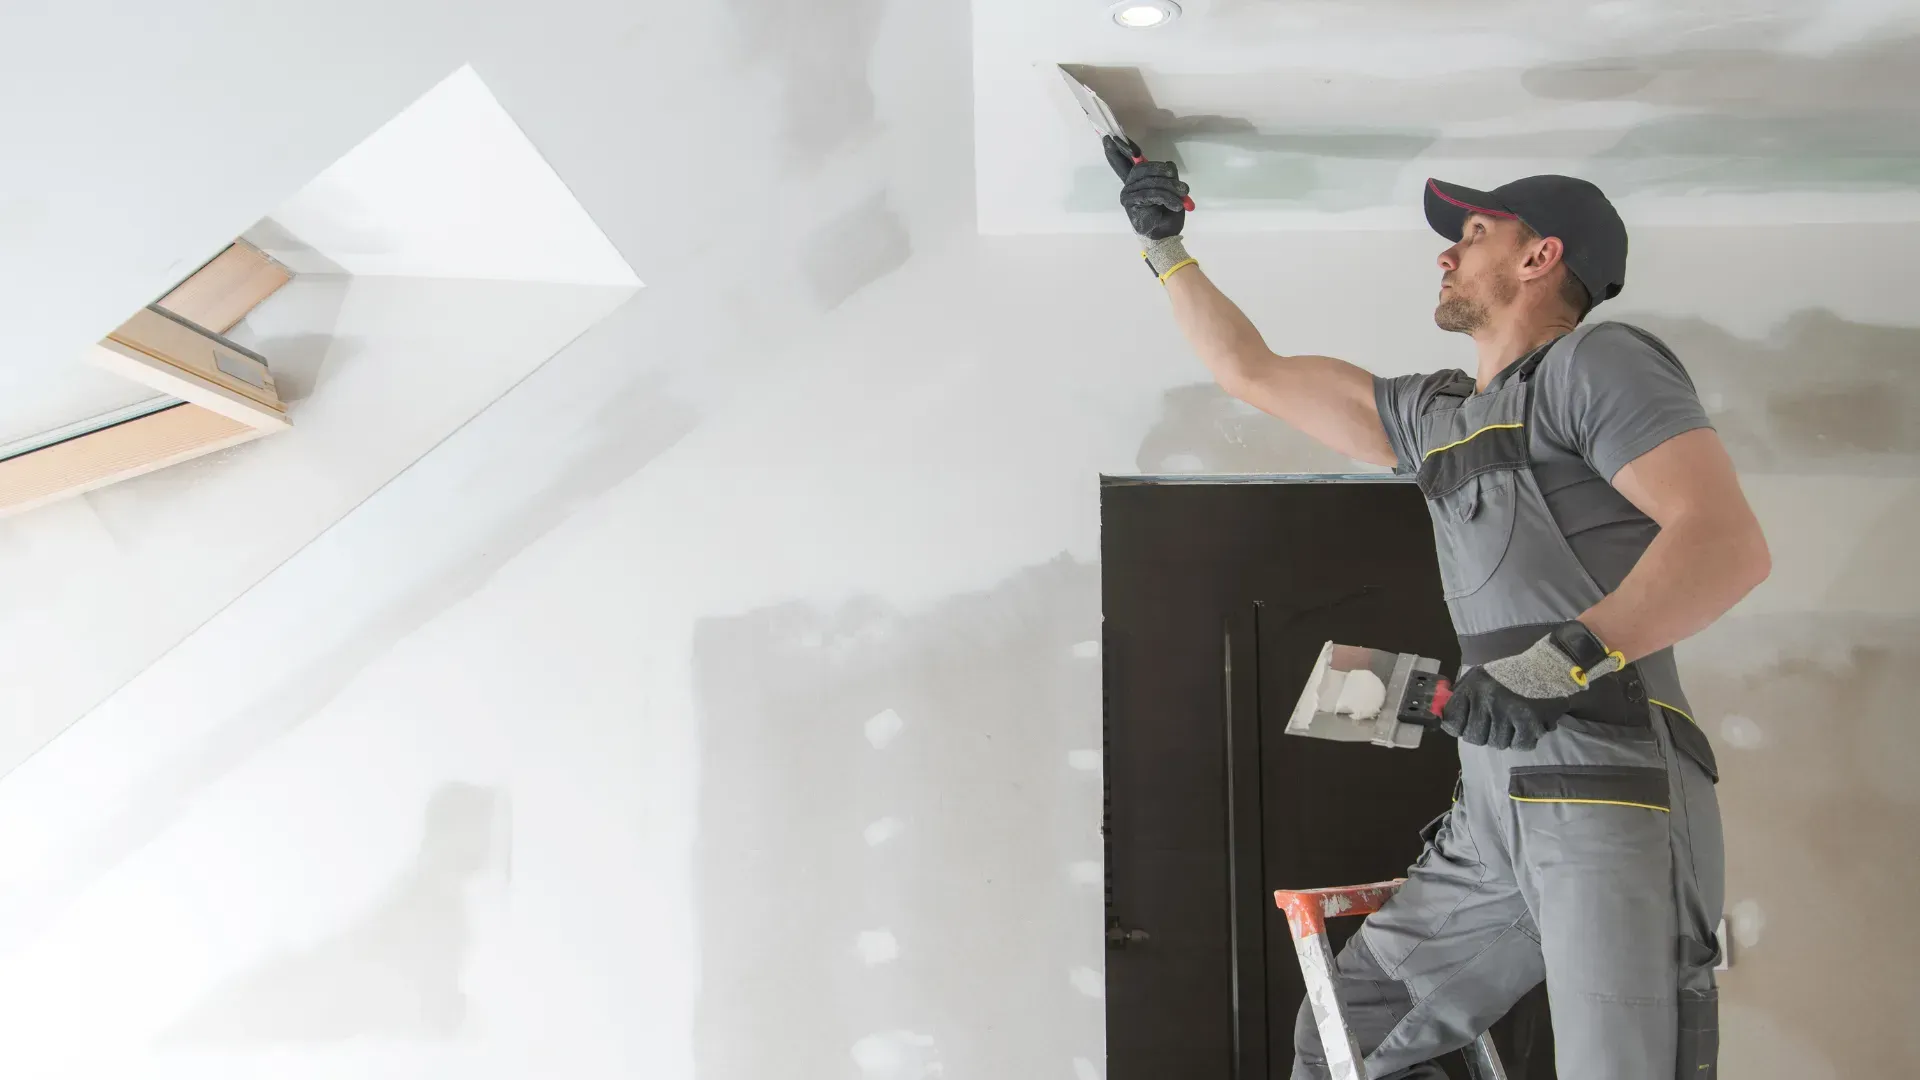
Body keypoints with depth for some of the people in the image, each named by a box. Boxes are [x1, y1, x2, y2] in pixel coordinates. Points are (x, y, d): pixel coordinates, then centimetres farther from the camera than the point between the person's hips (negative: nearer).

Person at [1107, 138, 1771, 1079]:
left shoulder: (1596, 360, -1)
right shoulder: (1434, 416, 23)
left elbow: (1729, 543, -14)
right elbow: (1252, 372, 32)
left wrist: (1564, 660, -24)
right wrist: (1164, 247, 36)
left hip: (1613, 795, -8)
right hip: (1495, 812, 8)